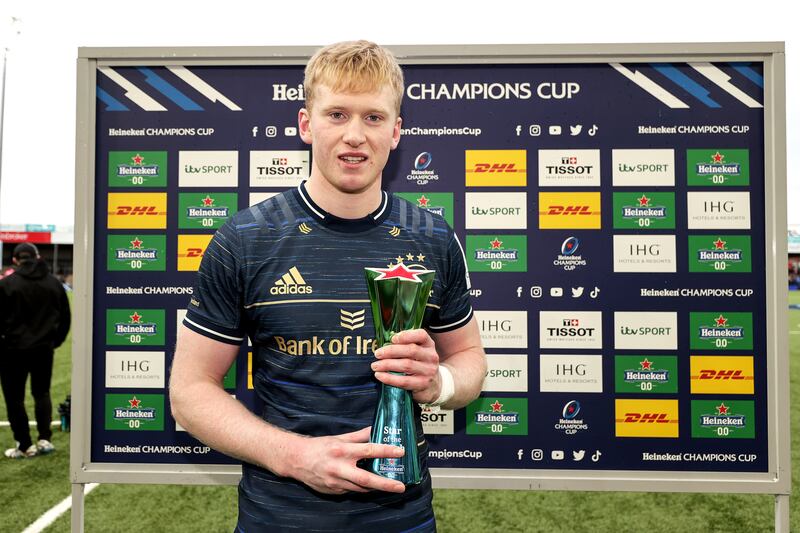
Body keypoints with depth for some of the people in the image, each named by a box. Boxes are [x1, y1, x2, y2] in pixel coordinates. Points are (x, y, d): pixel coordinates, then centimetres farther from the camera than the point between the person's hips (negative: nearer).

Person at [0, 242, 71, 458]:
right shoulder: (54, 283, 3)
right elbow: (65, 317, 8)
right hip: (44, 348, 4)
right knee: (42, 393, 18)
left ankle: (24, 446, 12)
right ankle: (44, 439, 12)